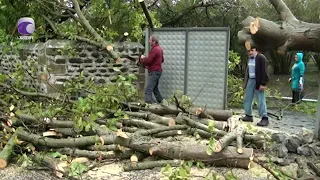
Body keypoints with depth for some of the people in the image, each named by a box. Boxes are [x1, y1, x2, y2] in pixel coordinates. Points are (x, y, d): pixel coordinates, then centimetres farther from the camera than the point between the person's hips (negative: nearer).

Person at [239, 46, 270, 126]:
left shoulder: (261, 58, -11)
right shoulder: (250, 59, 14)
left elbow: (264, 72, -15)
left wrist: (263, 84, -19)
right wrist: (245, 83, 17)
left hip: (258, 82, -8)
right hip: (250, 81, 8)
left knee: (261, 100, -9)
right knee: (247, 99, 11)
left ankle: (264, 118, -6)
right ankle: (248, 116, 22)